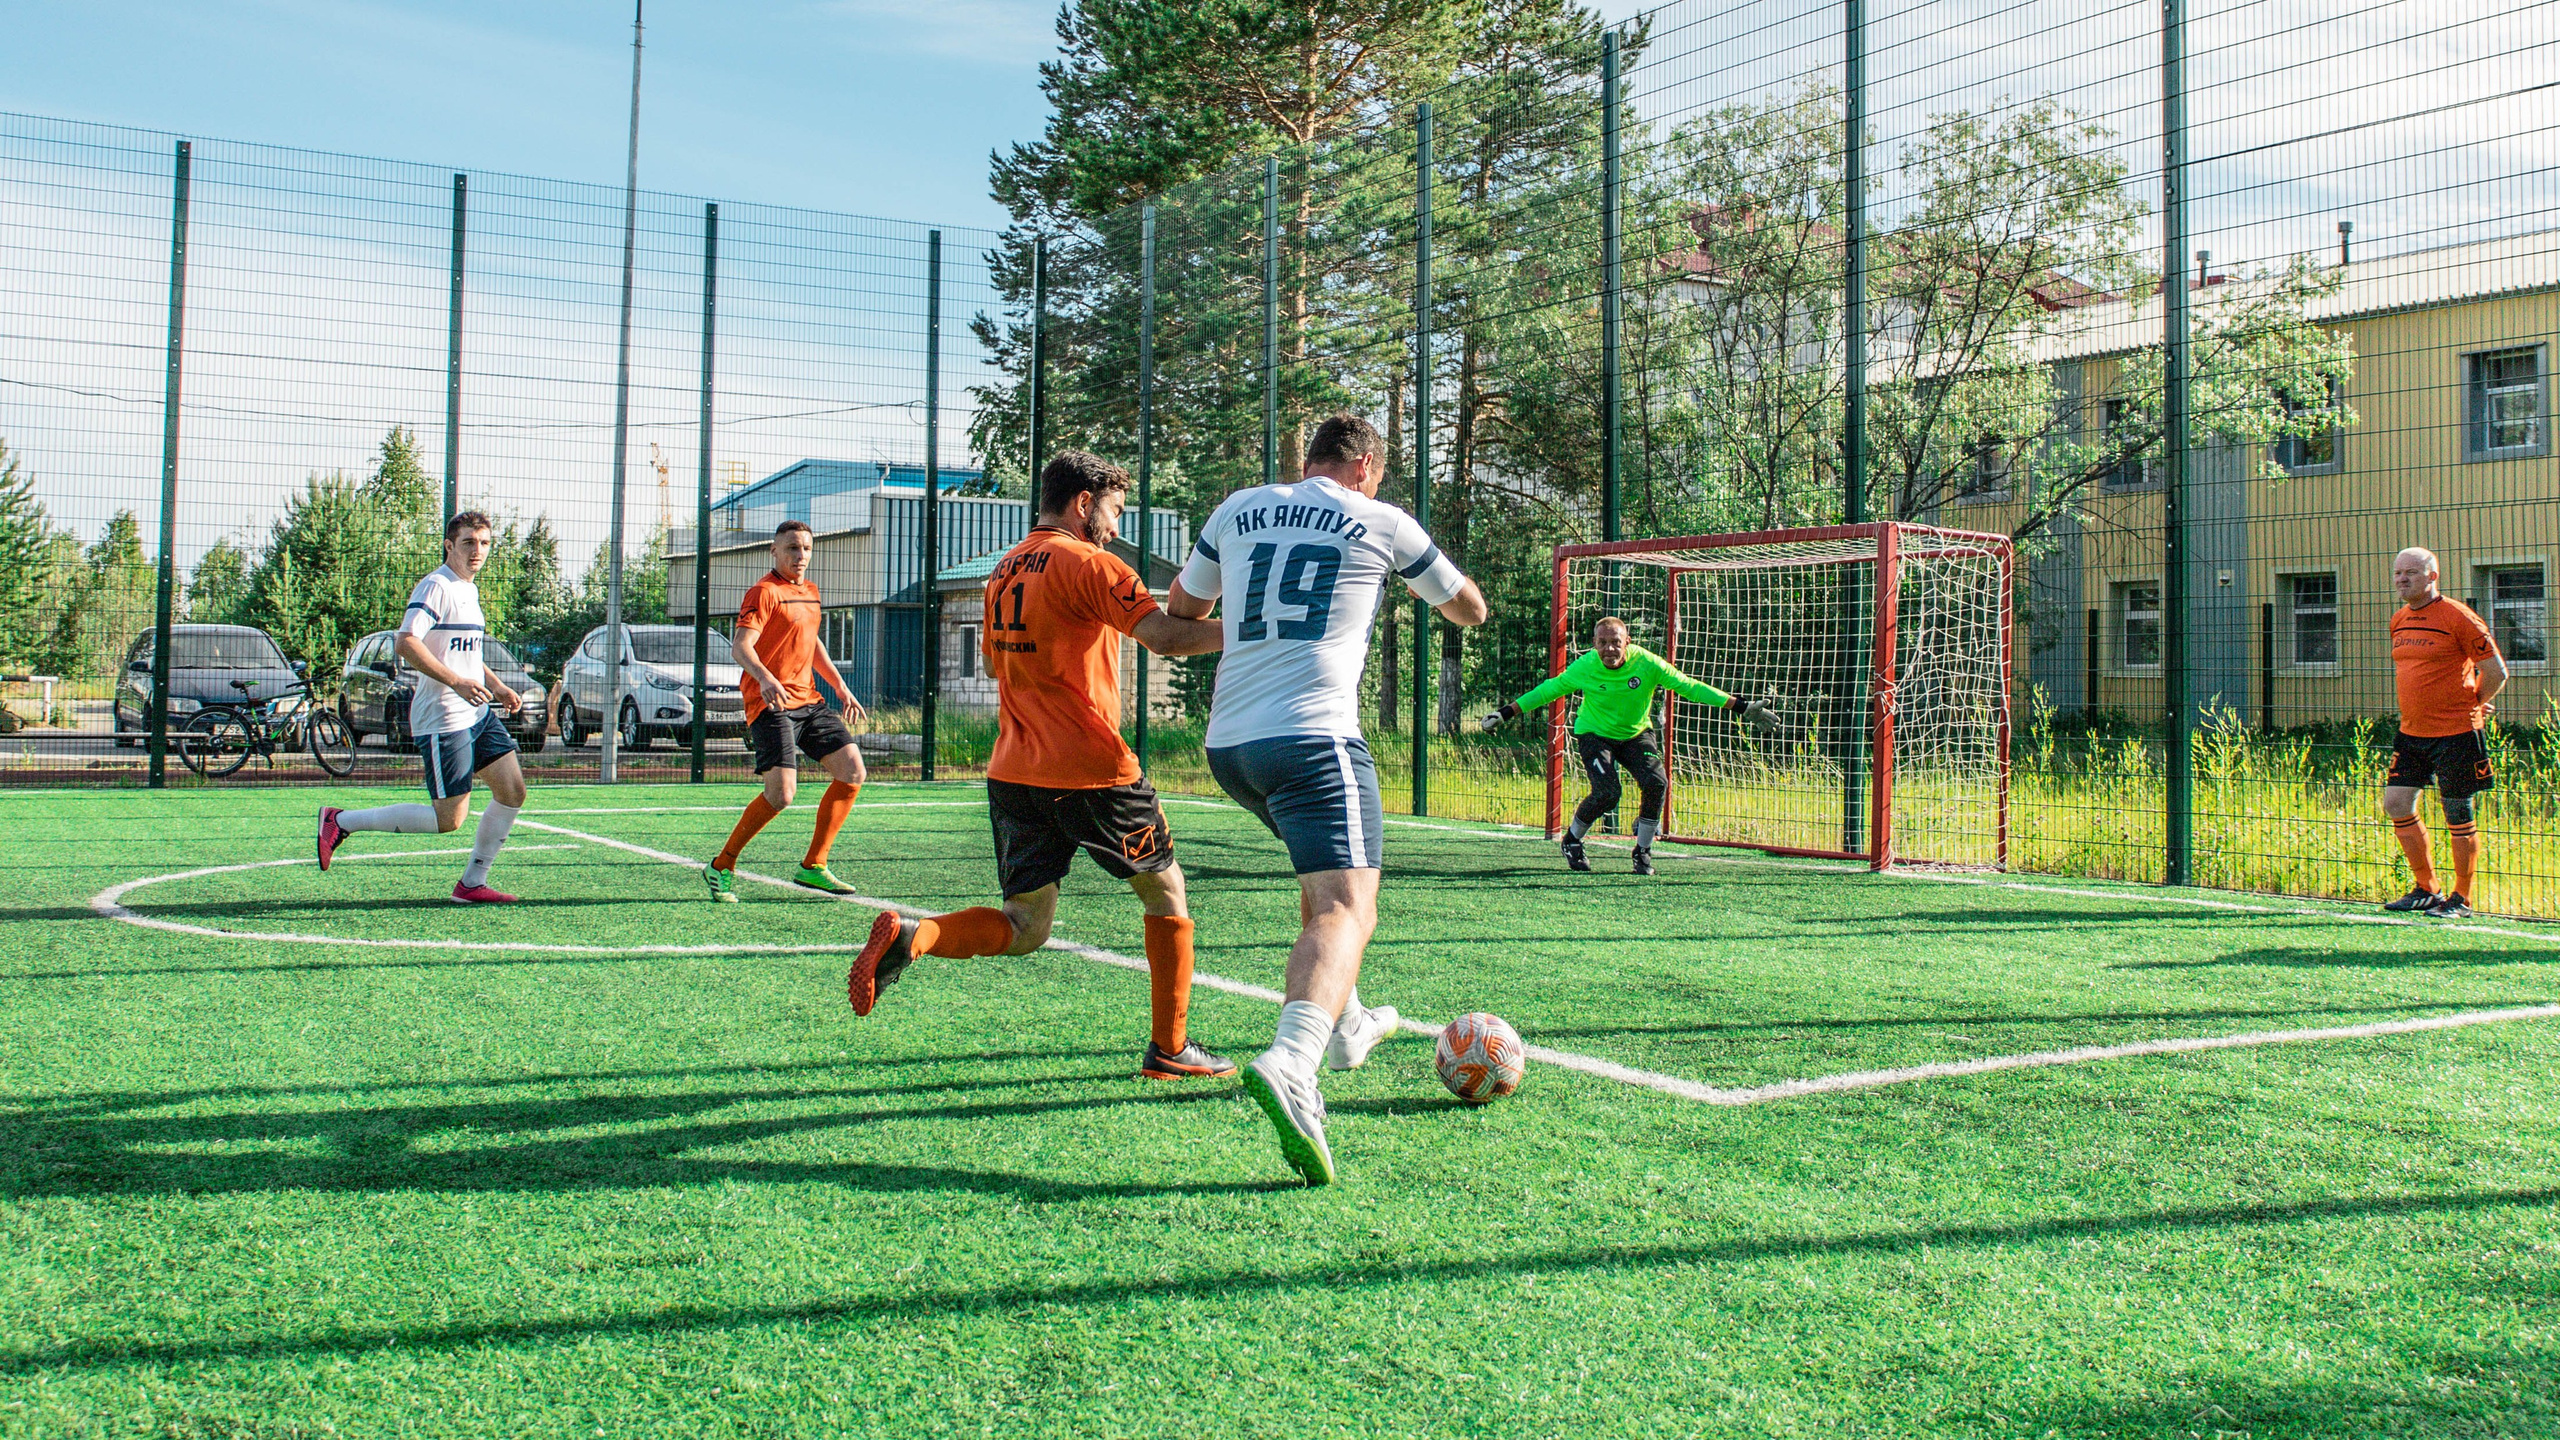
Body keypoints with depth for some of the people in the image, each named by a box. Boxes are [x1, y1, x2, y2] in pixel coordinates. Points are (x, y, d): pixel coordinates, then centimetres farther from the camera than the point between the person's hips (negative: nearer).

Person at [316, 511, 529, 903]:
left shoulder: (470, 590, 17)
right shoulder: (435, 587, -13)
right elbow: (406, 643, -25)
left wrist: (497, 688, 18)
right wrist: (456, 682, -30)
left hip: (478, 713, 9)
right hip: (443, 720, -9)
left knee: (512, 791, 2)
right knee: (449, 819, -7)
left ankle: (472, 884, 12)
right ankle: (341, 821, 6)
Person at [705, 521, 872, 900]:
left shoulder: (810, 591, 19)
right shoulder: (764, 591, -7)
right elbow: (740, 644, -20)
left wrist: (841, 686, 27)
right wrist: (765, 679, -37)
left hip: (809, 701, 8)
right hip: (771, 703, -8)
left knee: (852, 771, -2)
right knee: (781, 793, -17)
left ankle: (813, 866, 8)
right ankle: (721, 867, 2)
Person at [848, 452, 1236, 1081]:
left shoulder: (1005, 570, 15)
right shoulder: (1086, 563, -10)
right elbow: (1168, 636, -20)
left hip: (1012, 771, 7)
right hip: (1091, 771, -7)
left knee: (1024, 928, 11)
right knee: (1166, 891, 13)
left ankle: (908, 936, -15)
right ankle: (1169, 1048, 16)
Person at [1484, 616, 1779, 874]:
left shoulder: (1647, 663, -20)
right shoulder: (1584, 667, -19)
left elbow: (1690, 687, -15)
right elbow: (1549, 689, -4)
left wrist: (1743, 709, -17)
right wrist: (1505, 713, -5)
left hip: (1636, 733, 2)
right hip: (1594, 734, -2)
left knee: (1656, 783, -22)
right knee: (1607, 793, -22)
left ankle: (1643, 850, 2)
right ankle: (1571, 840, 8)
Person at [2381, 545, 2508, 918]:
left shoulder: (2457, 617, -12)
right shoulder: (2399, 622, 10)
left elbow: (2496, 671, -9)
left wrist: (2471, 706, 1)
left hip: (2455, 733, -7)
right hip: (2411, 733, 7)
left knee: (2458, 815, 1)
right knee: (2396, 804, 3)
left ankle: (2461, 898, 12)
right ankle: (2426, 888, 17)